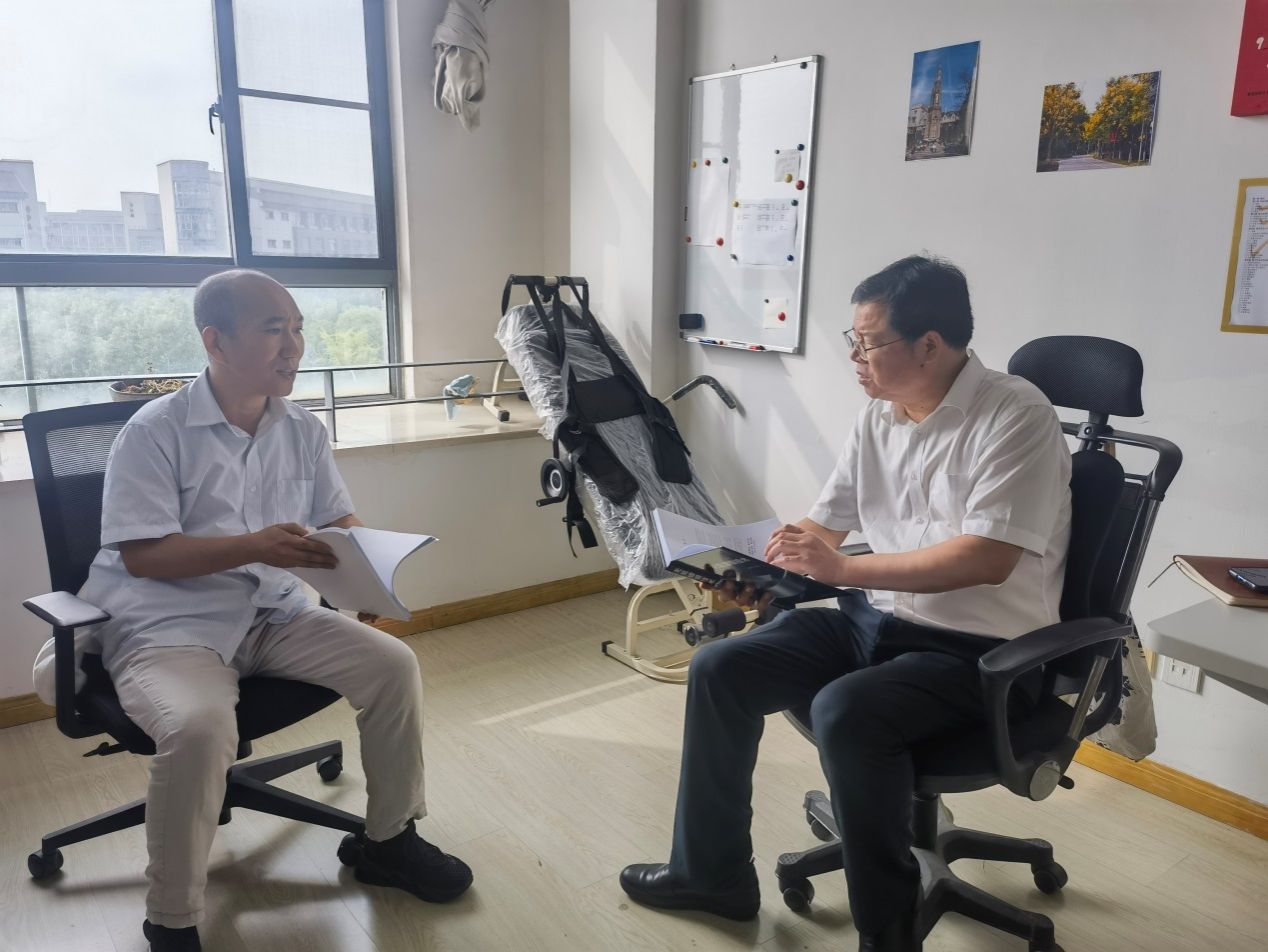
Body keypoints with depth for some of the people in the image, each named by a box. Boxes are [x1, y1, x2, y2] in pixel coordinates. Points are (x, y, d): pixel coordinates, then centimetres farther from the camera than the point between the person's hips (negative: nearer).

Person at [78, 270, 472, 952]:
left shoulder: (303, 431, 6)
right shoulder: (155, 431, -10)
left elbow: (342, 522, 8)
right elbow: (142, 555, -14)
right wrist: (255, 548, -26)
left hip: (274, 614, 5)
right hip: (168, 626, -5)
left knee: (393, 665, -11)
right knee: (200, 726, -34)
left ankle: (389, 841, 10)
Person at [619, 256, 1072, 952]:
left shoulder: (1015, 417, -16)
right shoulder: (878, 416, 6)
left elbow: (988, 557, -26)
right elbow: (824, 526, 13)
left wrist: (844, 569, -24)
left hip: (982, 650, -7)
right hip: (876, 620, 8)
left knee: (845, 711, -34)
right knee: (719, 669, -4)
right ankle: (711, 872, 14)